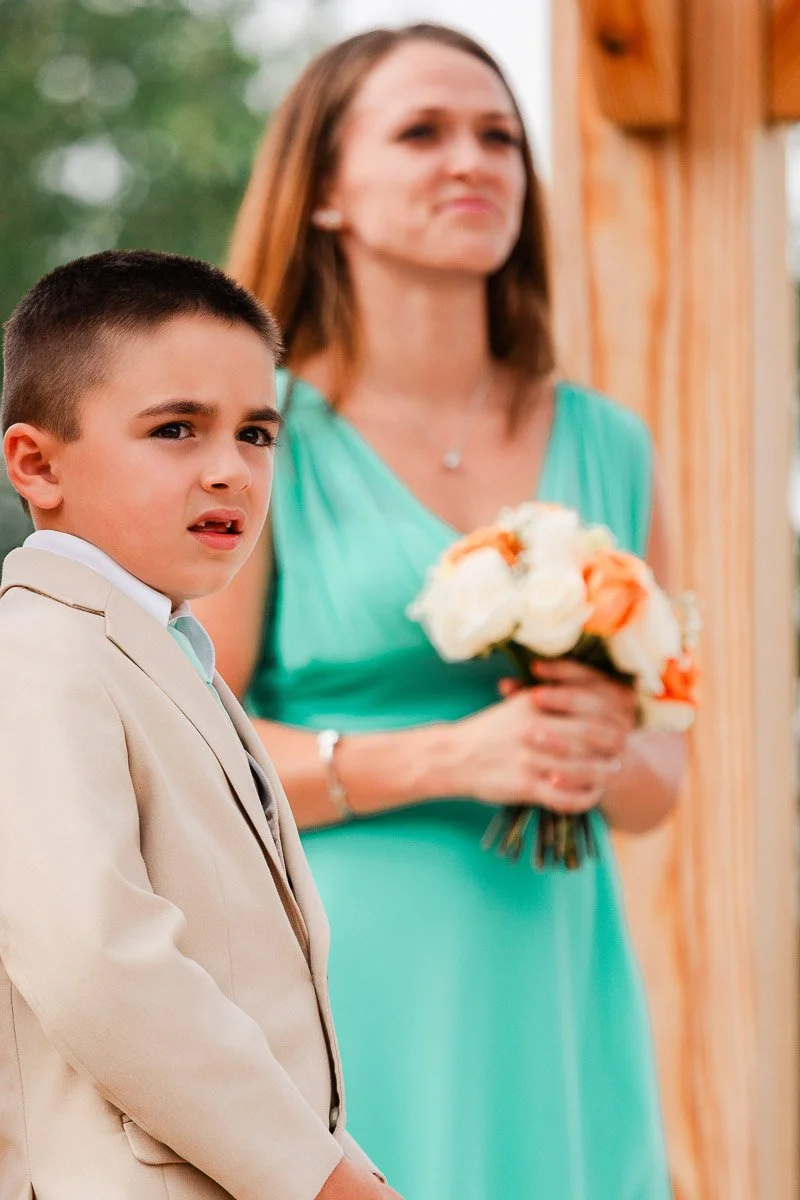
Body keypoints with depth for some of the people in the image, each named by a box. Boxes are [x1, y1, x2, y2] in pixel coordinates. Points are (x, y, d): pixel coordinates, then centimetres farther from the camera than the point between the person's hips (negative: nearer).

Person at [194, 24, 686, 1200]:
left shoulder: (607, 448, 11)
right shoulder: (264, 437, -2)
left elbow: (661, 781, 15)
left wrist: (609, 751, -7)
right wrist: (449, 758, -16)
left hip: (555, 994, 4)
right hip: (346, 1000, -4)